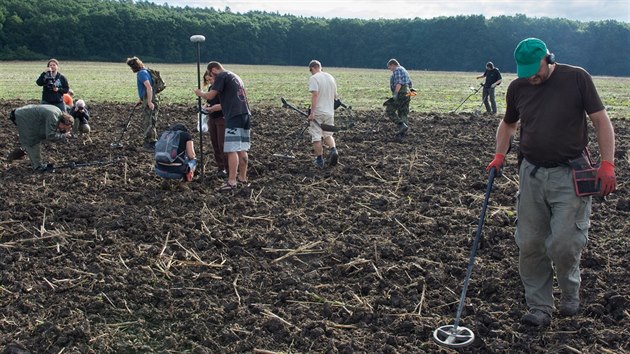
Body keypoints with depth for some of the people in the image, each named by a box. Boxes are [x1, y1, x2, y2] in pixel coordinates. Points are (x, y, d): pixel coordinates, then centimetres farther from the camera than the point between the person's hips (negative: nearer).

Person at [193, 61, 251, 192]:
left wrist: (200, 93, 15)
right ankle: (242, 178, 19)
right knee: (242, 149, 13)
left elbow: (210, 96, -5)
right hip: (245, 115, 9)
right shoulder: (235, 76, 25)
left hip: (234, 117, -9)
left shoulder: (221, 76, -2)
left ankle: (231, 182, -11)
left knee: (232, 150, -10)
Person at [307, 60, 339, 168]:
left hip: (318, 112, -6)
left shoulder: (313, 78, -9)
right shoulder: (331, 77, 13)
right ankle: (333, 150, -9)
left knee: (316, 136, 4)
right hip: (330, 112, 6)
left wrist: (312, 112, -23)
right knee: (328, 134, 17)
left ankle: (319, 160, 8)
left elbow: (315, 95, -21)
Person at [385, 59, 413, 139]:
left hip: (400, 93, -10)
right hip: (406, 94, 10)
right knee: (403, 114, 8)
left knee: (389, 111, -6)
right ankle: (402, 133, 5)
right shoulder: (404, 71, 24)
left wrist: (395, 93, -26)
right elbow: (410, 84, 25)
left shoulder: (397, 70, -7)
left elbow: (399, 82, -21)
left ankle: (402, 125, -16)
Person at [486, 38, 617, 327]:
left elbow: (601, 121, -2)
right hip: (531, 173, 4)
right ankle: (539, 307, 16)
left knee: (564, 243, -7)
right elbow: (508, 124, 24)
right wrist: (499, 155, 9)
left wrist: (607, 165, -9)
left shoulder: (577, 78, -4)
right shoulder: (517, 87, 7)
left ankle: (570, 293, 23)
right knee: (530, 244, 2)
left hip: (569, 176, -4)